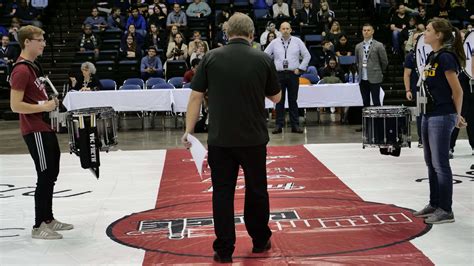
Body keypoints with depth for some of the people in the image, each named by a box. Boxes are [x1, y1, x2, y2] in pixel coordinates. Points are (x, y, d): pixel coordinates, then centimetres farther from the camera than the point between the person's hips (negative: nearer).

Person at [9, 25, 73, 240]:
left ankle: (48, 219, 27)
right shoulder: (21, 70, -18)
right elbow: (16, 105, -22)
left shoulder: (32, 66, 14)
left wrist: (50, 102, 9)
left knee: (51, 173, 16)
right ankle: (39, 226, 4)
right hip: (35, 131, -10)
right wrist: (44, 107, -20)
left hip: (45, 128, 10)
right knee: (45, 176, -5)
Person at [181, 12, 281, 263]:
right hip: (253, 138, 1)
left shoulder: (211, 57, -2)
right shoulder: (263, 59, -2)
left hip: (220, 138, 0)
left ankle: (224, 249, 7)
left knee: (222, 193, 6)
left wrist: (189, 130, 1)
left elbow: (196, 96, -4)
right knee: (256, 190, 16)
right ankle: (260, 240, 29)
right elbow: (276, 97, 9)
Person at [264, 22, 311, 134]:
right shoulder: (274, 43, 6)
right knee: (279, 101, 2)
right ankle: (279, 125, 5)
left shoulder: (297, 41, 5)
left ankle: (295, 125, 6)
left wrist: (300, 68, 0)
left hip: (293, 74, -1)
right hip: (279, 74, 1)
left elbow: (307, 55, 7)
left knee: (293, 100, 2)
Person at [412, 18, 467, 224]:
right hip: (428, 115, 10)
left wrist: (457, 116, -2)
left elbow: (457, 91, -13)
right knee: (431, 163, 15)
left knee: (440, 164, -3)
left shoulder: (446, 57, -15)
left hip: (442, 117, -9)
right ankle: (434, 204, 27)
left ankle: (446, 211, 5)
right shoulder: (432, 57, 12)